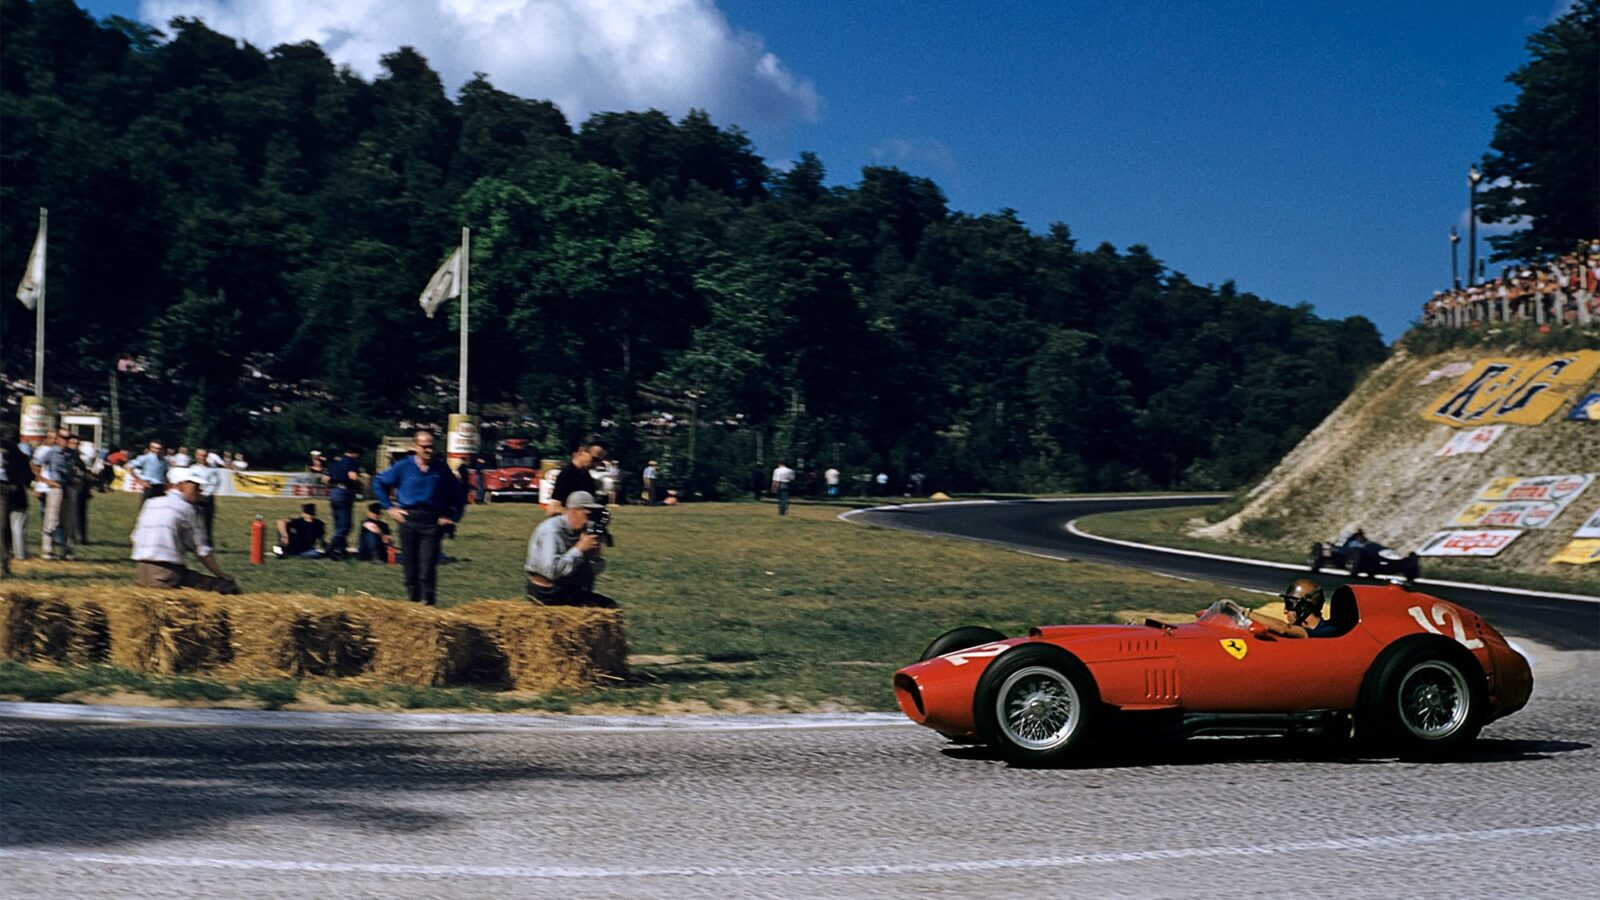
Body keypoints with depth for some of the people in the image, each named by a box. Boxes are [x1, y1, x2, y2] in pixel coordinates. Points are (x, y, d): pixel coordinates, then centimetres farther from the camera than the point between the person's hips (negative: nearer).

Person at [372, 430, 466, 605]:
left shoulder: (441, 468, 6)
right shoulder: (403, 467, 4)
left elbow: (459, 494, 15)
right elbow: (379, 483, 15)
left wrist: (452, 517, 6)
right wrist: (389, 507, 8)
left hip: (432, 523, -1)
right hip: (408, 520, 1)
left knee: (428, 569, -9)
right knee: (410, 568, 5)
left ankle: (428, 603, -10)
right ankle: (411, 601, 15)